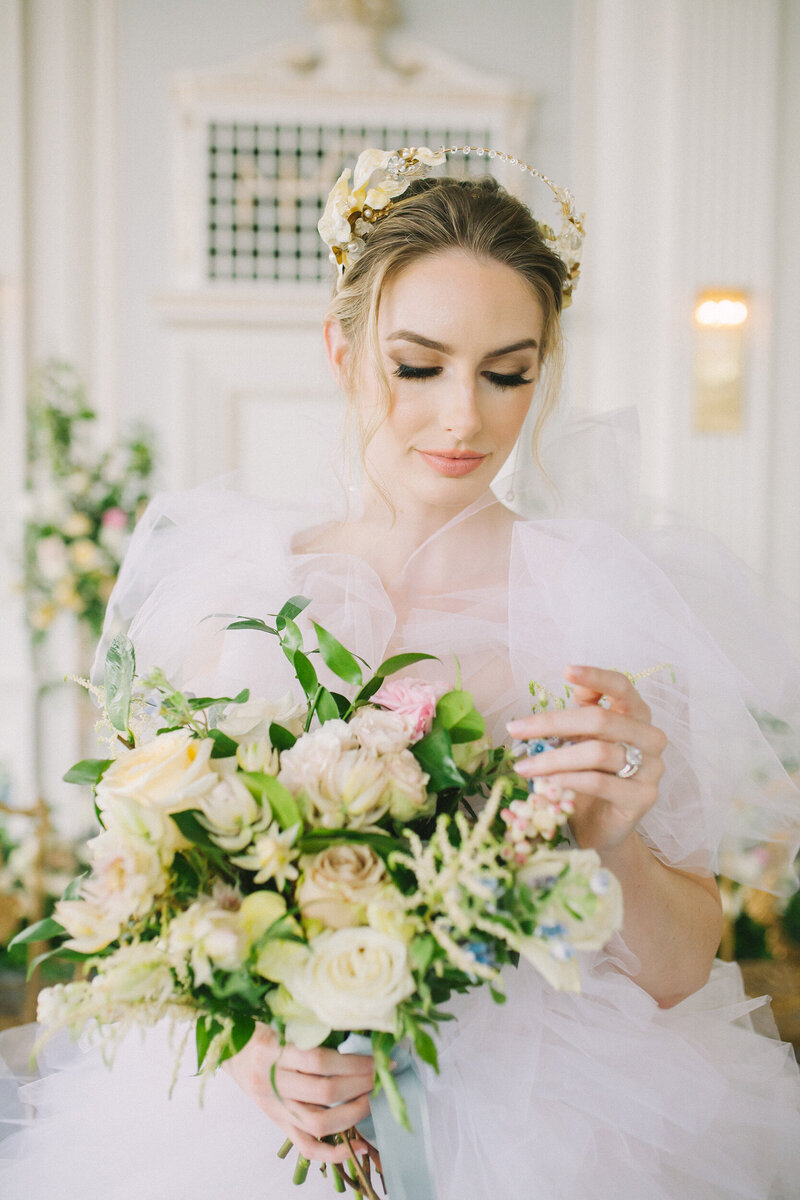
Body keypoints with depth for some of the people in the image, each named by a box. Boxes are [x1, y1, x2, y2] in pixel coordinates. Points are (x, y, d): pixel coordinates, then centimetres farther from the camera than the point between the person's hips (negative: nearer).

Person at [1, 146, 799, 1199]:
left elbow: (682, 973, 1)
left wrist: (612, 846, -18)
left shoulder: (610, 605, -3)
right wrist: (246, 1043, -13)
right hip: (275, 1114, 3)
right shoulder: (239, 595, 0)